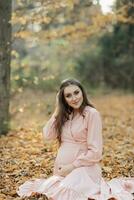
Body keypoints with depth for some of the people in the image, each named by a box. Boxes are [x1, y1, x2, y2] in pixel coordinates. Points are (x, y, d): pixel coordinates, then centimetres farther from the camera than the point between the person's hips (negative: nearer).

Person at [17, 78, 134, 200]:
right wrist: (57, 111, -1)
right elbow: (47, 136, 1)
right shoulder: (65, 114, 9)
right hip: (61, 168, 5)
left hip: (83, 167, -5)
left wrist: (72, 166, -13)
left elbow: (95, 151, -14)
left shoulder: (92, 113, -11)